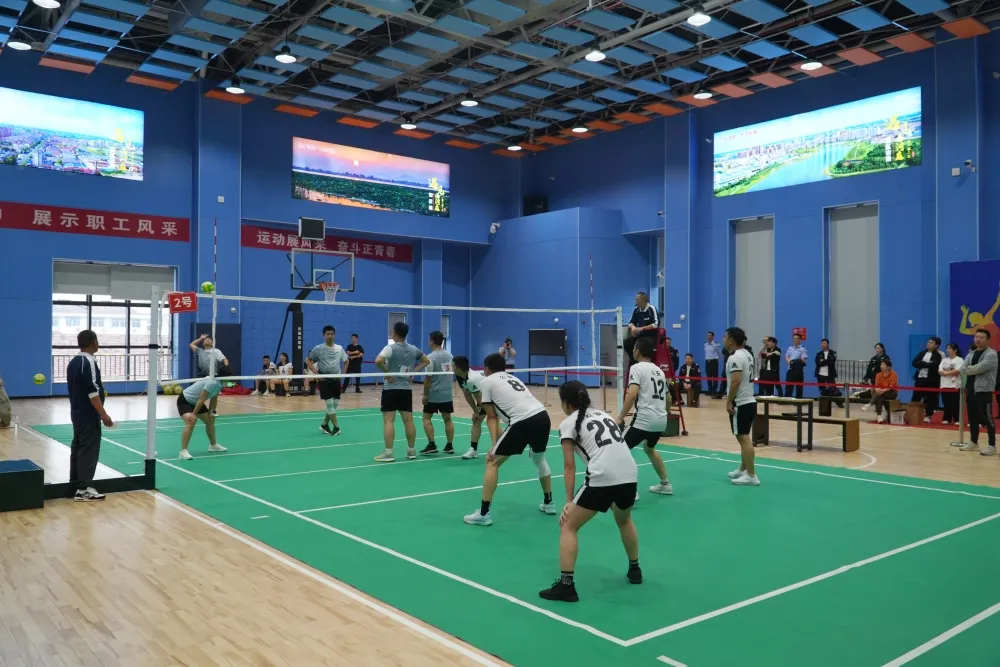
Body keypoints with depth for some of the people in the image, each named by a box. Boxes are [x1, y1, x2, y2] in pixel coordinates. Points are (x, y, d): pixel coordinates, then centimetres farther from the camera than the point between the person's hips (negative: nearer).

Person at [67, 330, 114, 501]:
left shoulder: (73, 362, 11)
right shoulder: (89, 362, -18)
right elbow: (92, 392, -22)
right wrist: (103, 415, -21)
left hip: (77, 412, 10)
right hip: (89, 415, -10)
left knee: (78, 447, 15)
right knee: (89, 450, -7)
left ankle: (75, 482, 23)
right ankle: (84, 489, -7)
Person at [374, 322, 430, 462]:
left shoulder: (391, 348, -11)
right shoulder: (413, 349, 6)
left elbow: (378, 360, -28)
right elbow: (426, 361, 20)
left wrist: (387, 373, -15)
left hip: (390, 389, -5)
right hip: (406, 389, 5)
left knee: (388, 421, -3)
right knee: (408, 420, 9)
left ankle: (388, 453, -5)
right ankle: (411, 450, 17)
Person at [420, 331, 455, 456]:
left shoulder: (431, 357, -14)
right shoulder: (449, 355, 4)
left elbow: (428, 378, -16)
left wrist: (425, 394, -9)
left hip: (433, 394, -6)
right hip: (447, 393, 6)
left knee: (427, 418, 4)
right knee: (448, 419, 10)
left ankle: (431, 445, -4)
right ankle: (449, 446, 11)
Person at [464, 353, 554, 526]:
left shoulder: (486, 381, 12)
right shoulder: (511, 378, 30)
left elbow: (492, 417, 7)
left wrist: (495, 444, 4)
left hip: (523, 422, -7)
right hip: (542, 416, 7)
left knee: (492, 462, 6)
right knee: (539, 459, 33)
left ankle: (484, 513, 4)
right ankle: (548, 503, 41)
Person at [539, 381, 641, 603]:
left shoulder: (568, 423, 6)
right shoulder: (602, 414, 24)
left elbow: (569, 465, 1)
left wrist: (569, 501, 4)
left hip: (602, 478, -7)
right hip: (630, 475, 7)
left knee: (568, 527, 9)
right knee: (624, 520, 36)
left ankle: (566, 586, 4)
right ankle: (635, 570, 46)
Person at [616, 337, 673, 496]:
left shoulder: (637, 368, -5)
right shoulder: (658, 370, 18)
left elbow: (632, 394, -19)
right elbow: (667, 397, 25)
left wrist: (620, 417, -14)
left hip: (645, 419, -8)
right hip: (661, 420, 8)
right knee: (649, 449, 33)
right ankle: (665, 485, 36)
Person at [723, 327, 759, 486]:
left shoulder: (735, 358, -17)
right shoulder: (747, 354, 14)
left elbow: (736, 381, -26)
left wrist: (729, 401, -20)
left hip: (740, 404, -10)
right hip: (749, 401, 10)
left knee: (743, 438, -7)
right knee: (744, 437, 18)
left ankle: (751, 476, -6)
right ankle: (743, 469, 28)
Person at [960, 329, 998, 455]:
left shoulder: (991, 354, -10)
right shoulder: (971, 354, 15)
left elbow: (979, 368, -21)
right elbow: (964, 369, 5)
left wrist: (970, 369, -4)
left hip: (984, 390, -8)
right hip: (971, 390, 8)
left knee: (987, 418, -7)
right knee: (973, 417, 15)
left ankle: (992, 445, -1)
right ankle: (974, 442, 26)